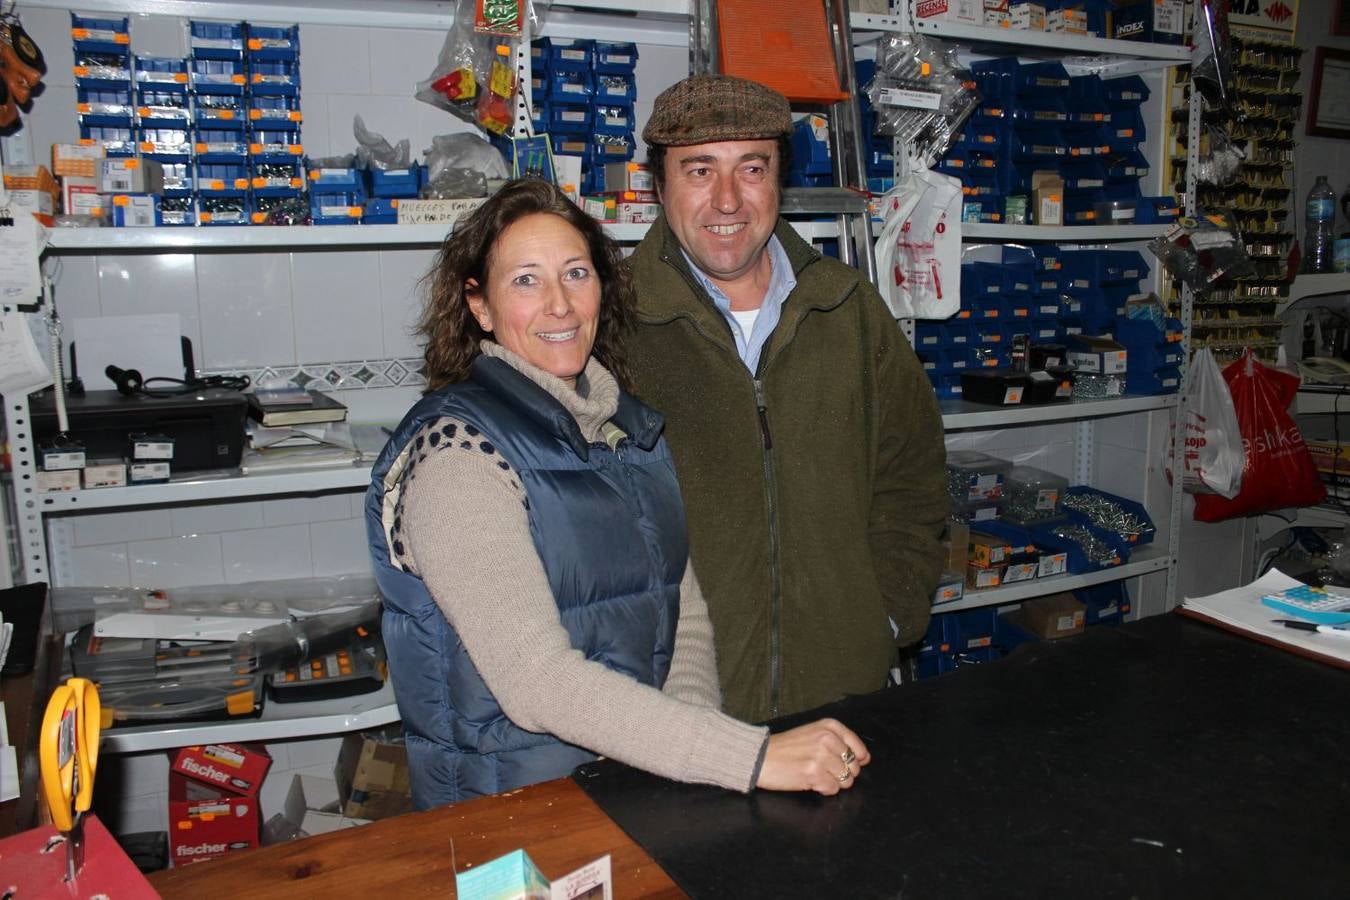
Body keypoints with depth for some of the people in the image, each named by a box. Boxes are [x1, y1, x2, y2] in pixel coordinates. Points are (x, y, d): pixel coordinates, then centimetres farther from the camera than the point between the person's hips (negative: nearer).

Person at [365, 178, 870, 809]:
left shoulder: (630, 424, 8)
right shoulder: (457, 454, -14)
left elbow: (687, 613, 9)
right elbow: (536, 681, -21)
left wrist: (689, 745, -8)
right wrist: (756, 757, -24)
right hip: (510, 813, -5)